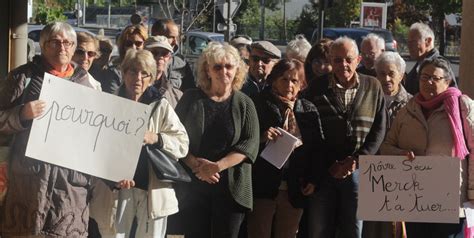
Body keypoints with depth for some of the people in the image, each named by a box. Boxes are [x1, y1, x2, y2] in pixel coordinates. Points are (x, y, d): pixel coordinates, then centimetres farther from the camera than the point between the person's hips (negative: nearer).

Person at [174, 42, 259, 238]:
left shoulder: (244, 104, 4)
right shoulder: (191, 99, 5)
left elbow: (250, 143, -5)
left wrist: (217, 166, -16)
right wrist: (195, 164, -15)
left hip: (231, 189, 0)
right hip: (193, 186, 1)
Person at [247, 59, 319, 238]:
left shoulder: (309, 110, 9)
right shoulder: (259, 105, 1)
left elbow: (316, 149, 11)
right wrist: (261, 138, -18)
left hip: (295, 192, 3)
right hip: (263, 188, -3)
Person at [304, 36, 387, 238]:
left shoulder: (372, 87, 7)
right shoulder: (317, 89, 4)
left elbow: (379, 129, 3)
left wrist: (357, 160, -7)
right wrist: (330, 165, -6)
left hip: (359, 170, 0)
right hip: (323, 173, 0)